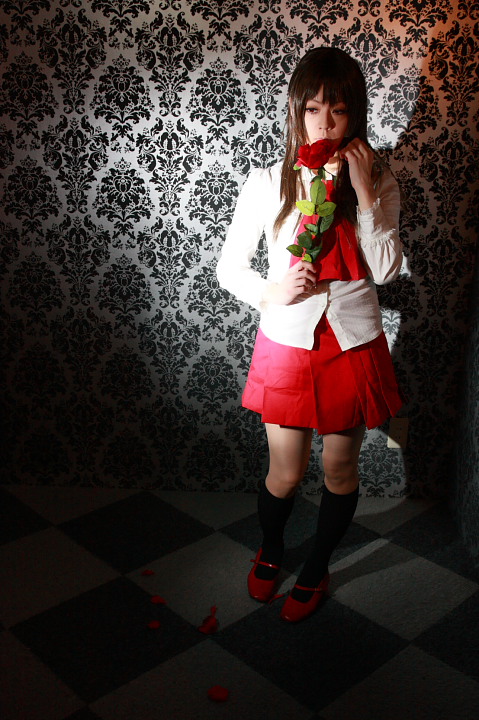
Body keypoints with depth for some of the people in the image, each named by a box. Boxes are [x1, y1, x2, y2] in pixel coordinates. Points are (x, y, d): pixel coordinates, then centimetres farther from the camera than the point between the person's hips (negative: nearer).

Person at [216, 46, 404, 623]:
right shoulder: (267, 183, -6)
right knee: (285, 474, 9)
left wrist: (362, 191, -18)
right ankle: (270, 550, 43)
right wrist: (271, 292, -19)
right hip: (287, 343, -1)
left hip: (353, 344, 1)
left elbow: (386, 270, -12)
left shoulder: (377, 182, -3)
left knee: (340, 469, 14)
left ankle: (317, 568, 39)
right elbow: (229, 266, 0)